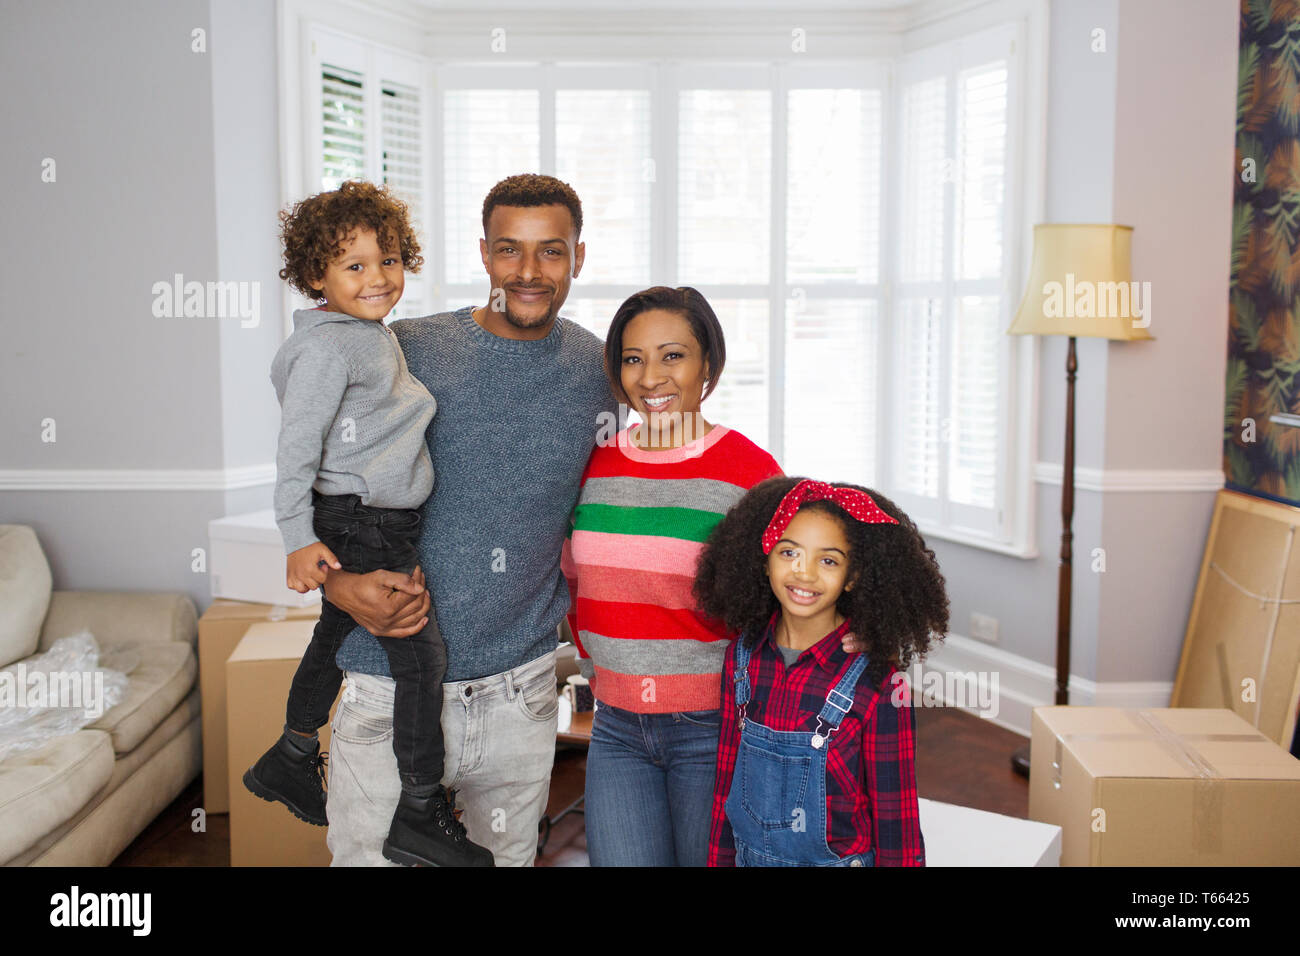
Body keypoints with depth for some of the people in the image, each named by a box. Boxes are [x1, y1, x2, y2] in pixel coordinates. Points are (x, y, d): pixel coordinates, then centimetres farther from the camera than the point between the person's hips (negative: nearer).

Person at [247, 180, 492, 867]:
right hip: (355, 526, -10)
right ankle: (422, 816, -1)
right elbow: (297, 444, -19)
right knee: (421, 651, -10)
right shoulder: (328, 345, -16)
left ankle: (289, 762, 41)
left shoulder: (376, 335, 13)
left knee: (334, 636, 22)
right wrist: (299, 538, -21)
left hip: (387, 522, 10)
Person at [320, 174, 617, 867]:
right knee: (365, 857, 6)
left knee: (509, 857, 17)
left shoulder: (596, 370, 3)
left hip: (520, 687, 3)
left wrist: (559, 601, 5)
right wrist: (341, 583, -17)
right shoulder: (406, 352, -6)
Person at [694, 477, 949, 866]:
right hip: (749, 855, 4)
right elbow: (727, 779, 3)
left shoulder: (876, 683, -20)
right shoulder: (743, 657, -6)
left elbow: (896, 821, -13)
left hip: (837, 858, -4)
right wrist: (719, 859, 6)